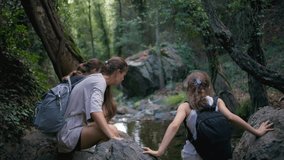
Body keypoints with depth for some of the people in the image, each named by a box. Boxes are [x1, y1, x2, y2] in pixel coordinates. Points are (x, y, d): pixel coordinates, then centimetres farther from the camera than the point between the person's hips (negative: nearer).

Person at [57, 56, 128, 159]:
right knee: (112, 130, -27)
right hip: (70, 136, -10)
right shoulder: (99, 81, -14)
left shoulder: (96, 78, 15)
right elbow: (95, 111, -31)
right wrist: (112, 136, -35)